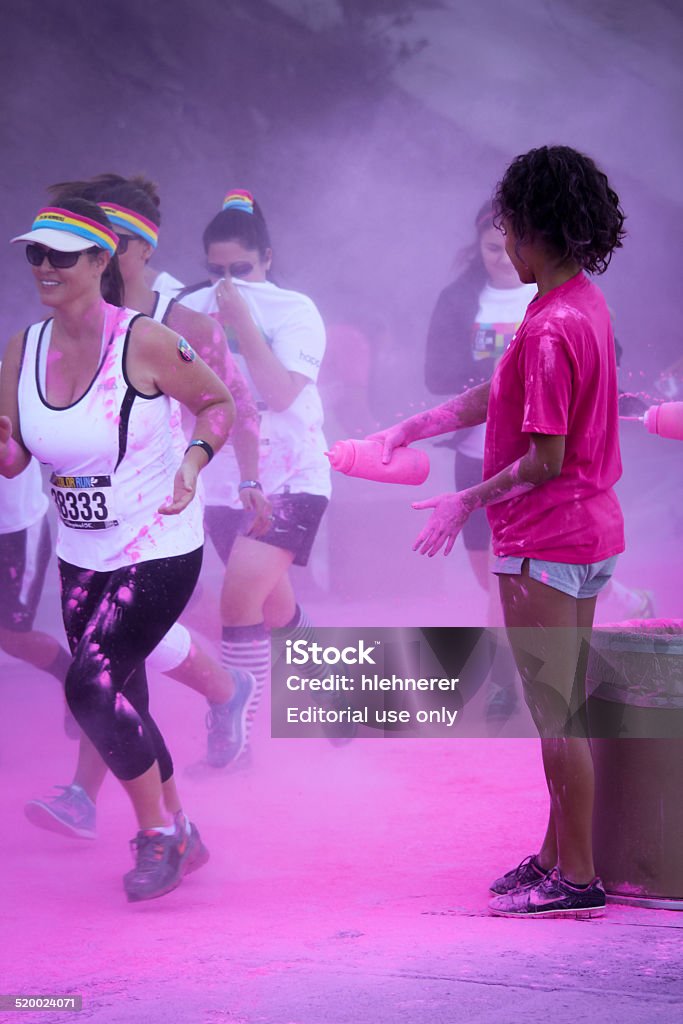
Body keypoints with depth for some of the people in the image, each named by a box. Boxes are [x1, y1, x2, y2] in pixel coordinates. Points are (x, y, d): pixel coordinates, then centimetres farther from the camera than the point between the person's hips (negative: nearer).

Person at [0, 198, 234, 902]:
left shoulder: (144, 342, -16)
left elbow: (218, 402, 0)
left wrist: (192, 462, -15)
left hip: (160, 552, -6)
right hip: (81, 558, 6)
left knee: (90, 686, -18)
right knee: (122, 700, 12)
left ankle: (158, 833, 2)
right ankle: (179, 833, 31)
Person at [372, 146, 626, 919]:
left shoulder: (552, 328, -22)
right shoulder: (583, 305, 10)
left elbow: (545, 460, -22)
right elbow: (495, 397, 18)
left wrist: (468, 502, -10)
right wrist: (407, 431, 17)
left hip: (546, 546, -10)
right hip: (587, 534, 10)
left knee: (555, 713, -2)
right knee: (563, 709, 17)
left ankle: (575, 879, 5)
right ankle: (559, 854, 26)